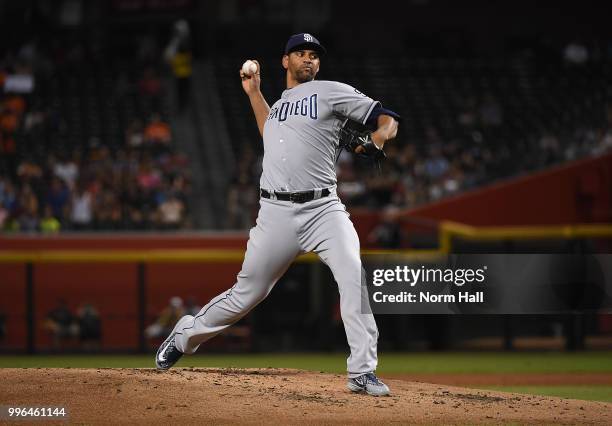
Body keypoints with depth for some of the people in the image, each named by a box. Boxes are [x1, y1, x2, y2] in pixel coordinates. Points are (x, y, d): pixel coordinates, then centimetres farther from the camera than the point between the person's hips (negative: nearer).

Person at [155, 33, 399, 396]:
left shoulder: (331, 92, 6)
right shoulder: (279, 104, 22)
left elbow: (387, 118, 2)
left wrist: (380, 135, -21)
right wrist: (254, 93, 36)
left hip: (323, 209, -3)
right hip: (277, 213, 3)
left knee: (354, 276, -25)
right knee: (247, 294, 7)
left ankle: (362, 372, -22)